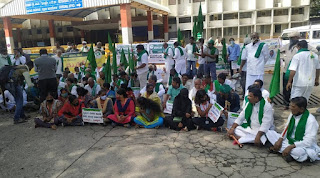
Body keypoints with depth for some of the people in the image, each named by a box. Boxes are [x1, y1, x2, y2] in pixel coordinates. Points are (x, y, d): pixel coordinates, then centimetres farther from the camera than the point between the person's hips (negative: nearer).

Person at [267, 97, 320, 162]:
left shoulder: (310, 120, -21)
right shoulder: (292, 114, 0)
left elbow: (308, 142, -25)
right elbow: (286, 129, 7)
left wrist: (291, 147, -30)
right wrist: (280, 140, -10)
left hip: (303, 146, -7)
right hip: (289, 141, 7)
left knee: (298, 152, -42)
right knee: (270, 133, -7)